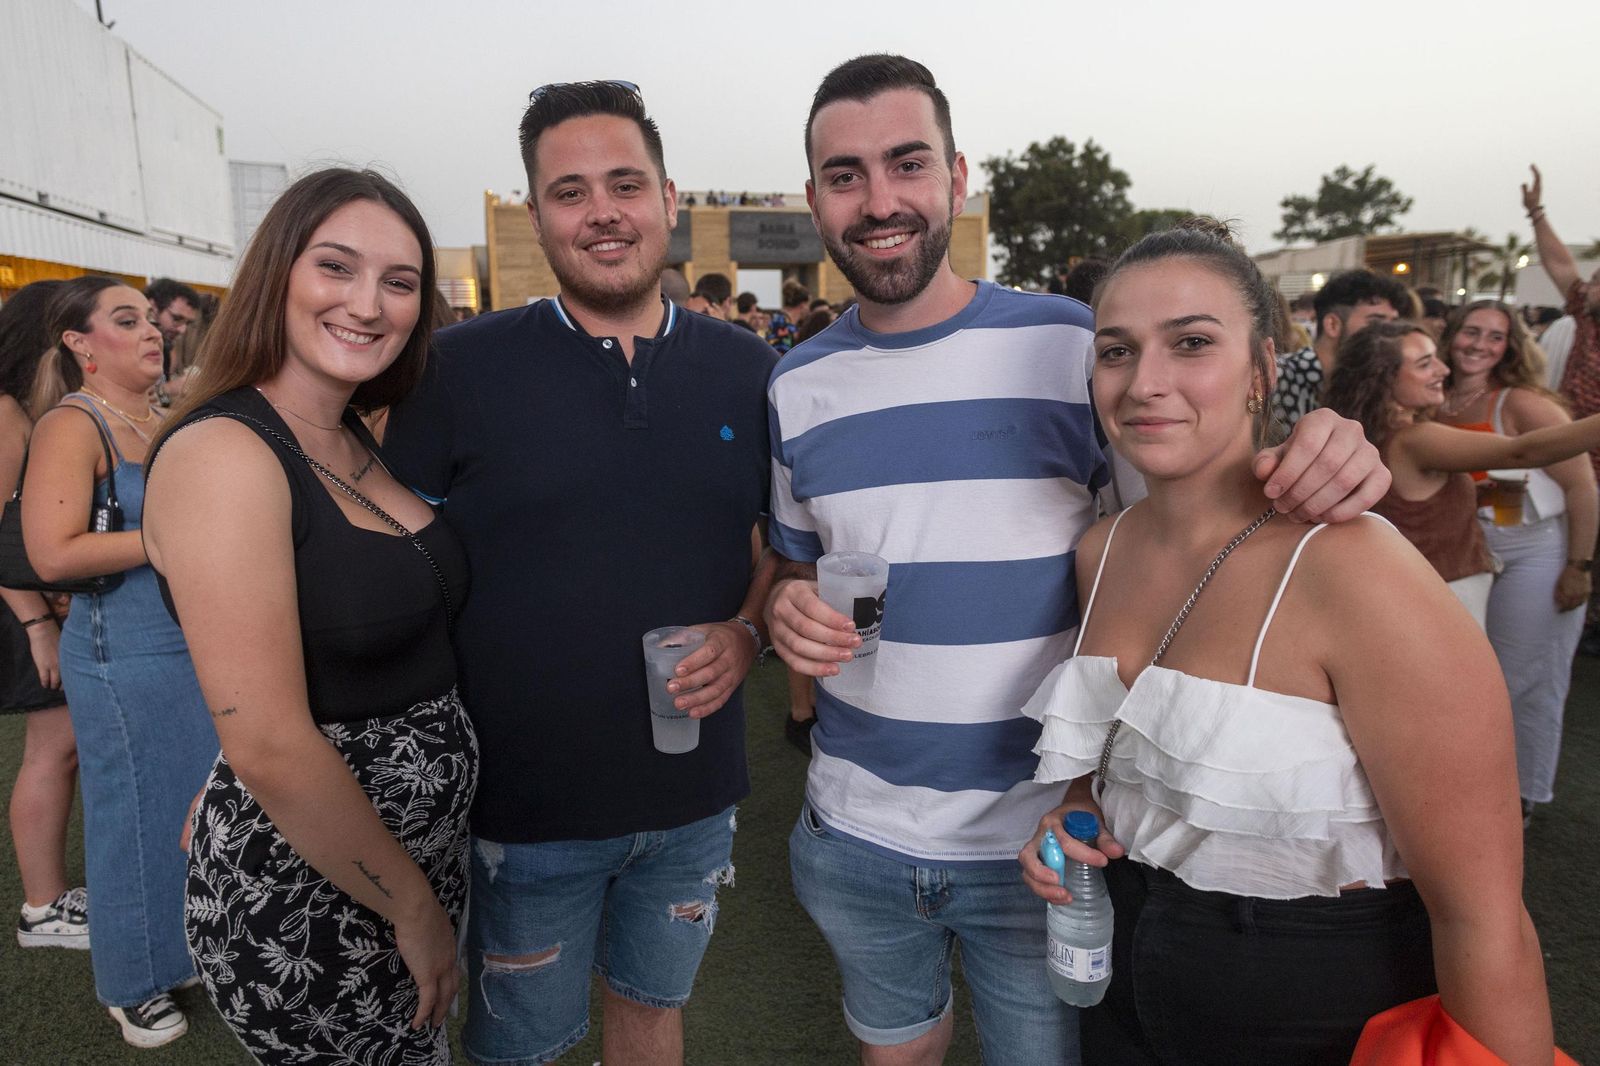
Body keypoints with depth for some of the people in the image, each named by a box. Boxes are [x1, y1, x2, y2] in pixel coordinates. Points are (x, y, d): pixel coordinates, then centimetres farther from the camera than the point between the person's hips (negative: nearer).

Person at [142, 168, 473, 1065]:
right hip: (306, 903, -7)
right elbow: (271, 750, -23)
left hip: (425, 847, 7)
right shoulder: (222, 453, -21)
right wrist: (415, 909, -14)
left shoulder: (359, 441, 4)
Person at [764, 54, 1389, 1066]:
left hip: (1041, 837, -2)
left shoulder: (1078, 345, -10)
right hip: (853, 832, 3)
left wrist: (1327, 467, -22)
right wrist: (790, 610, -12)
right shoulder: (796, 385, 0)